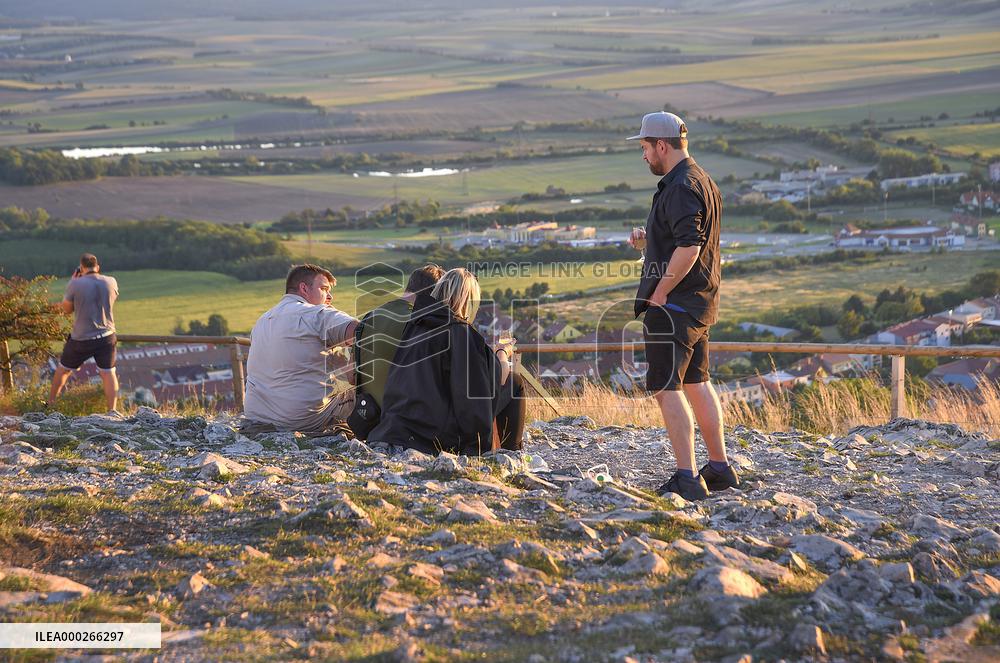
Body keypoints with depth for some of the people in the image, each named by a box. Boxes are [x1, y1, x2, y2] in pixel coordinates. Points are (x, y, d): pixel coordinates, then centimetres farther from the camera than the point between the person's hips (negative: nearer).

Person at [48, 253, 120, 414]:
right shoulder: (111, 282, -5)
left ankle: (50, 403, 30)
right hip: (106, 336, 2)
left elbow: (66, 309, -1)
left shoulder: (75, 284, -15)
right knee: (108, 373, 5)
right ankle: (112, 410, -9)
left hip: (80, 339, -2)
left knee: (63, 369, 17)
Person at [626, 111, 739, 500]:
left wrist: (660, 293, -19)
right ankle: (720, 469, 25)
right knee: (696, 384, 18)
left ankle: (687, 479, -16)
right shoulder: (702, 181, 16)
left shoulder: (681, 187, -17)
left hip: (674, 304, -11)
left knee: (666, 388, -11)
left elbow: (688, 248, -27)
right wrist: (649, 240, 12)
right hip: (699, 303, 11)